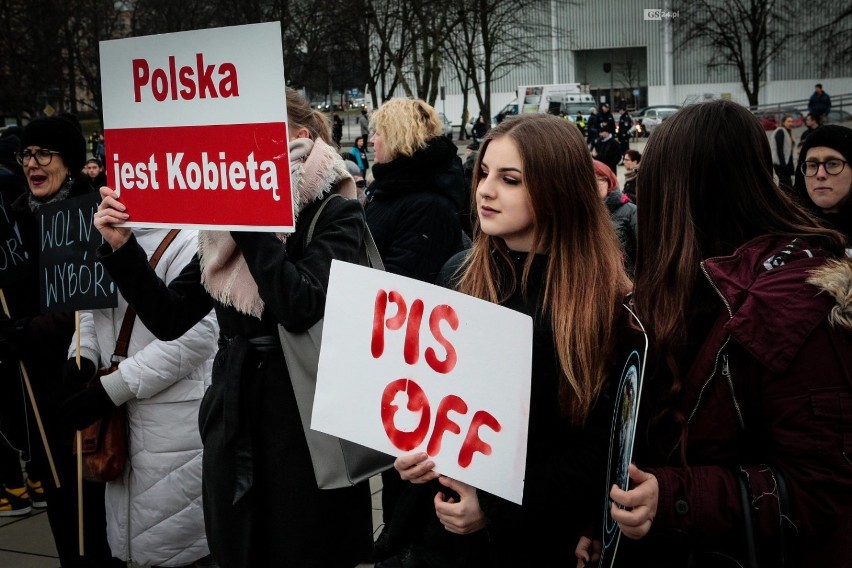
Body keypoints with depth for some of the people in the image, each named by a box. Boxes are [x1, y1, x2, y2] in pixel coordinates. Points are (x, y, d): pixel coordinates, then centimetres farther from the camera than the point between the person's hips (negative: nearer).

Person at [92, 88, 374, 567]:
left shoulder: (336, 213, -8)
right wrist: (122, 246, -6)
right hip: (233, 424, 6)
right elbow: (169, 318, 5)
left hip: (307, 422, -5)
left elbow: (300, 307, -25)